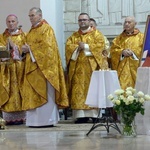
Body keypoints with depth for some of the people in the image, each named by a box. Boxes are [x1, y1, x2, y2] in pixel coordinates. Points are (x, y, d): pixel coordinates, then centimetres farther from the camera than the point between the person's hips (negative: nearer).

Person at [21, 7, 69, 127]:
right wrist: (26, 50, 1)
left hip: (43, 66, -8)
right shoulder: (32, 31, 20)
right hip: (32, 67, 8)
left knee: (45, 93, -8)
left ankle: (47, 120, -5)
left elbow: (47, 46, -15)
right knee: (33, 93, 4)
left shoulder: (46, 28, -5)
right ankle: (36, 120, 6)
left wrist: (30, 49, -12)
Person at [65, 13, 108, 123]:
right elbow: (68, 46, 5)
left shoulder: (96, 34, 10)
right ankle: (80, 115, -8)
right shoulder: (74, 35, 20)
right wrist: (78, 47, -13)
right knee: (78, 90, -5)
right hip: (77, 67, 3)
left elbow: (100, 45, -5)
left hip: (91, 66, -3)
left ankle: (93, 114, -7)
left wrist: (85, 46, -10)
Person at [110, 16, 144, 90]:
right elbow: (113, 49, 9)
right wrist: (122, 52, -9)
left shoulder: (141, 36, 9)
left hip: (134, 67, -2)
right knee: (122, 86, -9)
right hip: (122, 68, 2)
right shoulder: (120, 37, 18)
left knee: (134, 86, -7)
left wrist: (133, 52, -13)